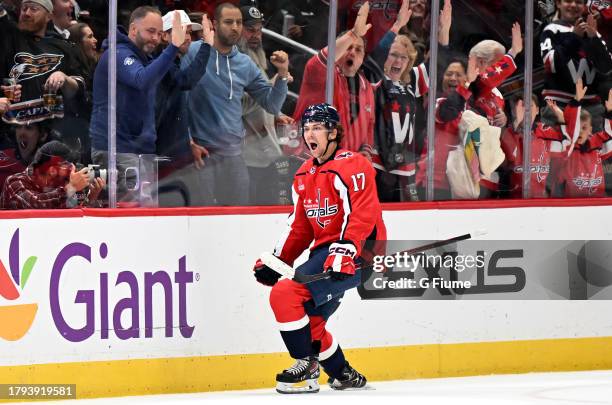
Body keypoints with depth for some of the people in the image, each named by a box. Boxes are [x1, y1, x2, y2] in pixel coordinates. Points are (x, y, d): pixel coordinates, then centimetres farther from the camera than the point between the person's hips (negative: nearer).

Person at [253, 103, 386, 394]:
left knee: (286, 294, -21)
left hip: (359, 253, -10)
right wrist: (275, 263, 10)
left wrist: (345, 251, -34)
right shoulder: (305, 176, 17)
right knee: (308, 320, 13)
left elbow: (362, 216, -23)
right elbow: (300, 227, 20)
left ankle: (307, 366, -11)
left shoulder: (351, 166, -13)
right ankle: (344, 376, 27)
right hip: (325, 250, 10)